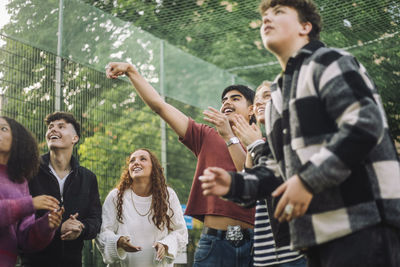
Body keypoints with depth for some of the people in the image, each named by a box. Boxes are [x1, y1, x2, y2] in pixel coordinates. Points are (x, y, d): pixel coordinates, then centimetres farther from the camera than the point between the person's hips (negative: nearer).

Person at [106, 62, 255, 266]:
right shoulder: (206, 137, 16)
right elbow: (159, 105, 12)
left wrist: (229, 136, -13)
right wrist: (131, 71, 7)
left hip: (250, 243, -1)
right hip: (213, 243, 1)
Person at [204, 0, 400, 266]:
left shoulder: (328, 62, 0)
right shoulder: (276, 99, 24)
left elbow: (365, 123, -15)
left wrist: (308, 181, -18)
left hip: (362, 224, -8)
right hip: (319, 234, 8)